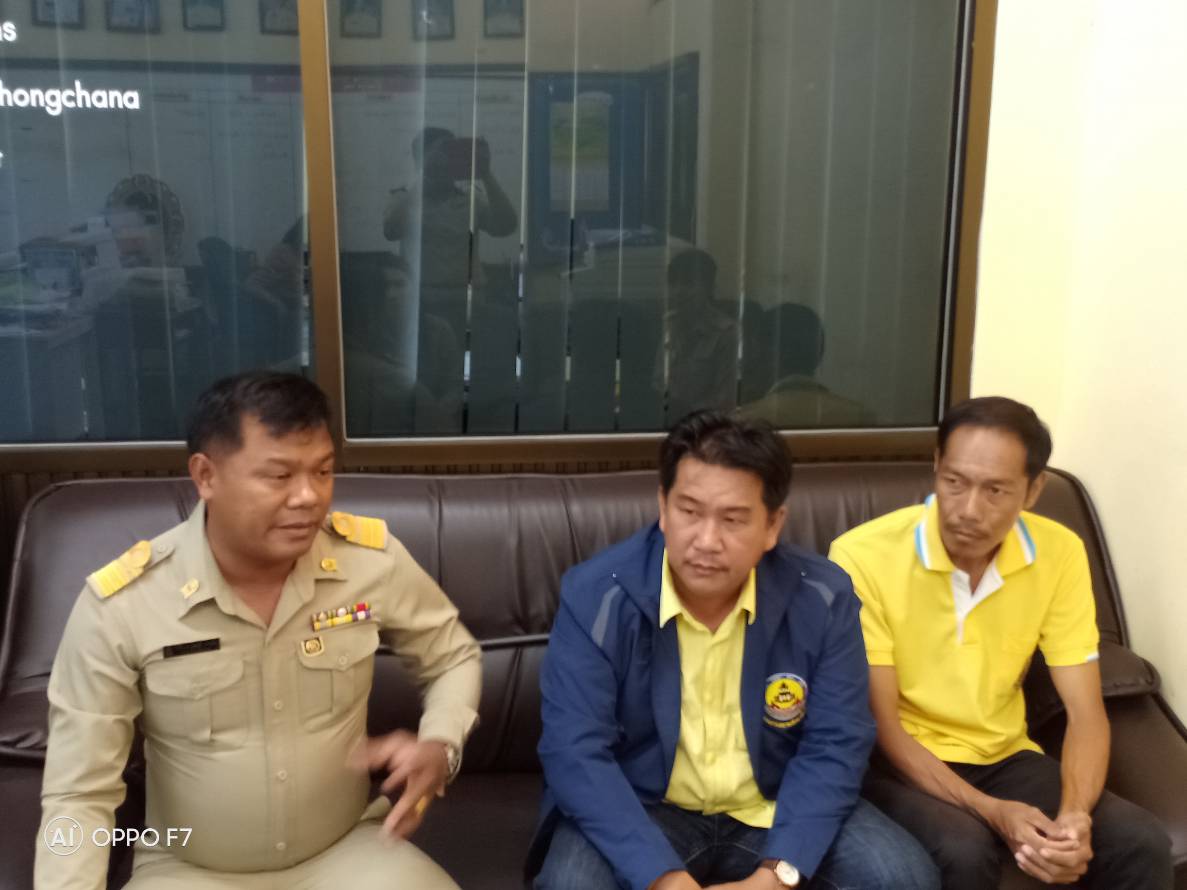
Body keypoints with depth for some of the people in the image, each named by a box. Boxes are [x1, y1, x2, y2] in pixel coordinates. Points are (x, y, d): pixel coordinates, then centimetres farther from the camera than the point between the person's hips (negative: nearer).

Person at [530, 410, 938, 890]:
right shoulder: (596, 595, -17)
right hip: (642, 809, -2)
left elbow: (834, 745, -10)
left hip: (772, 809, 3)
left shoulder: (822, 597, -11)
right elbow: (574, 751, -21)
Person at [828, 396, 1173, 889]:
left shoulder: (1059, 553, -8)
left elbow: (1086, 712, -7)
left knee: (1142, 845, -17)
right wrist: (991, 811, -27)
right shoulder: (864, 556, -20)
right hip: (897, 761, -4)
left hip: (1003, 757, 4)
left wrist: (1075, 815, -26)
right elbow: (880, 722, -16)